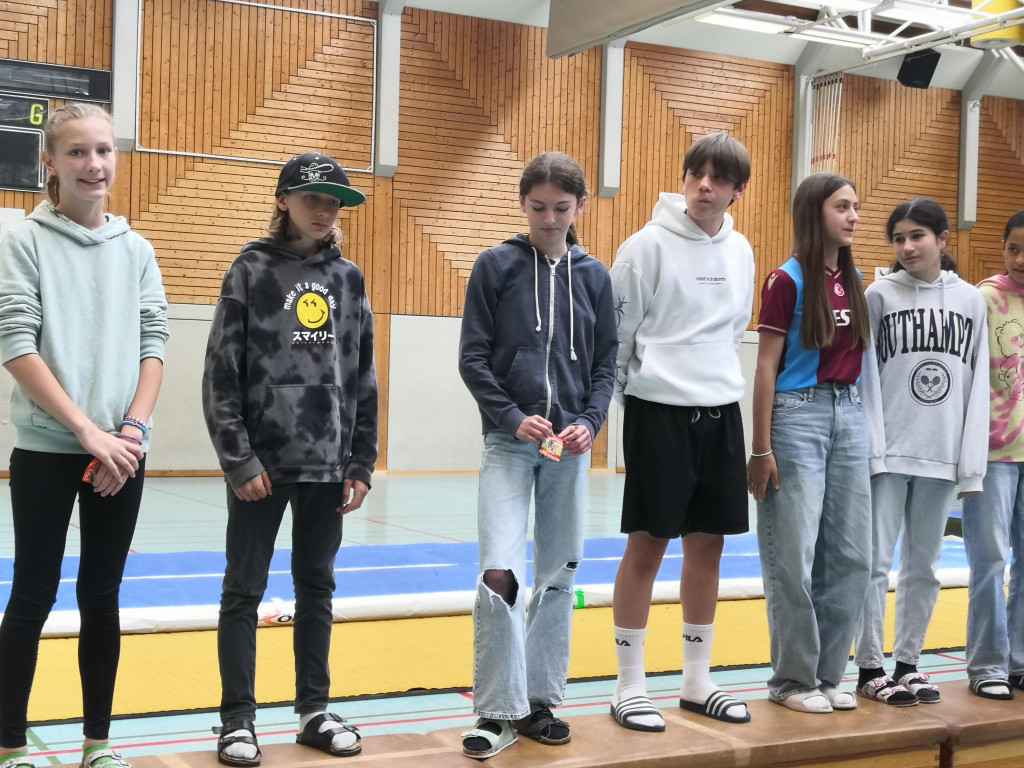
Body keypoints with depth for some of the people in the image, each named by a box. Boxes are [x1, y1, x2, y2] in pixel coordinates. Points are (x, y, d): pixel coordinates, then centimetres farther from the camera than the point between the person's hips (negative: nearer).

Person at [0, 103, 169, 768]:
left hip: (122, 454, 3)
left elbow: (153, 346, 6)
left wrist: (131, 428, -9)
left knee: (102, 597, 10)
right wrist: (90, 432, -16)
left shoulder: (136, 250, 9)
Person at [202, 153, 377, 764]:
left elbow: (363, 378, 10)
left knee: (317, 586, 12)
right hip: (262, 463, -3)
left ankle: (315, 711, 23)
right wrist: (239, 459, -11)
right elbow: (221, 374, -5)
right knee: (245, 590, 4)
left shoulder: (349, 278, 8)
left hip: (328, 463, 4)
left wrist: (362, 462, 5)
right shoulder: (253, 271, -2)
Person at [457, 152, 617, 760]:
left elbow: (606, 364, 10)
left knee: (559, 574, 7)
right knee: (500, 573, -14)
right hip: (509, 441, -3)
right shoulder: (496, 266, 1)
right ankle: (500, 711, -2)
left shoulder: (593, 275, 8)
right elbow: (473, 357, -1)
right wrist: (512, 417, -13)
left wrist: (590, 421, -6)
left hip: (571, 445, 3)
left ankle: (541, 700, 21)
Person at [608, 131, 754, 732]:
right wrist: (618, 396, 0)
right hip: (658, 409, -5)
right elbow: (617, 330, -5)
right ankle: (630, 686, 10)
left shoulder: (740, 251, 8)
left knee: (708, 544, 10)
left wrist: (719, 379, 16)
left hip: (720, 411, 6)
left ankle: (697, 681, 23)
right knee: (647, 545, -1)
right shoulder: (650, 244, -9)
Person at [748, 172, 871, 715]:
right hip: (797, 415, -7)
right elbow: (766, 367, -9)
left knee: (850, 554, 8)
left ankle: (827, 672, 20)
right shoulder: (787, 281, -8)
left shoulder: (853, 281, 11)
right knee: (794, 557, -1)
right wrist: (761, 449, -12)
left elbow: (858, 356, 15)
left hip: (849, 415, 7)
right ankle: (792, 679, 12)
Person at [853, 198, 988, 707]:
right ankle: (870, 668, 10)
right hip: (888, 453, -2)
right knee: (876, 561, 0)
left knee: (923, 565, 10)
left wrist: (972, 464, 1)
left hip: (943, 455, 3)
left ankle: (907, 664, 21)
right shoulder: (878, 296, -1)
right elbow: (865, 377, -2)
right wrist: (870, 449, -9)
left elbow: (977, 384, 5)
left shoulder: (970, 300, 5)